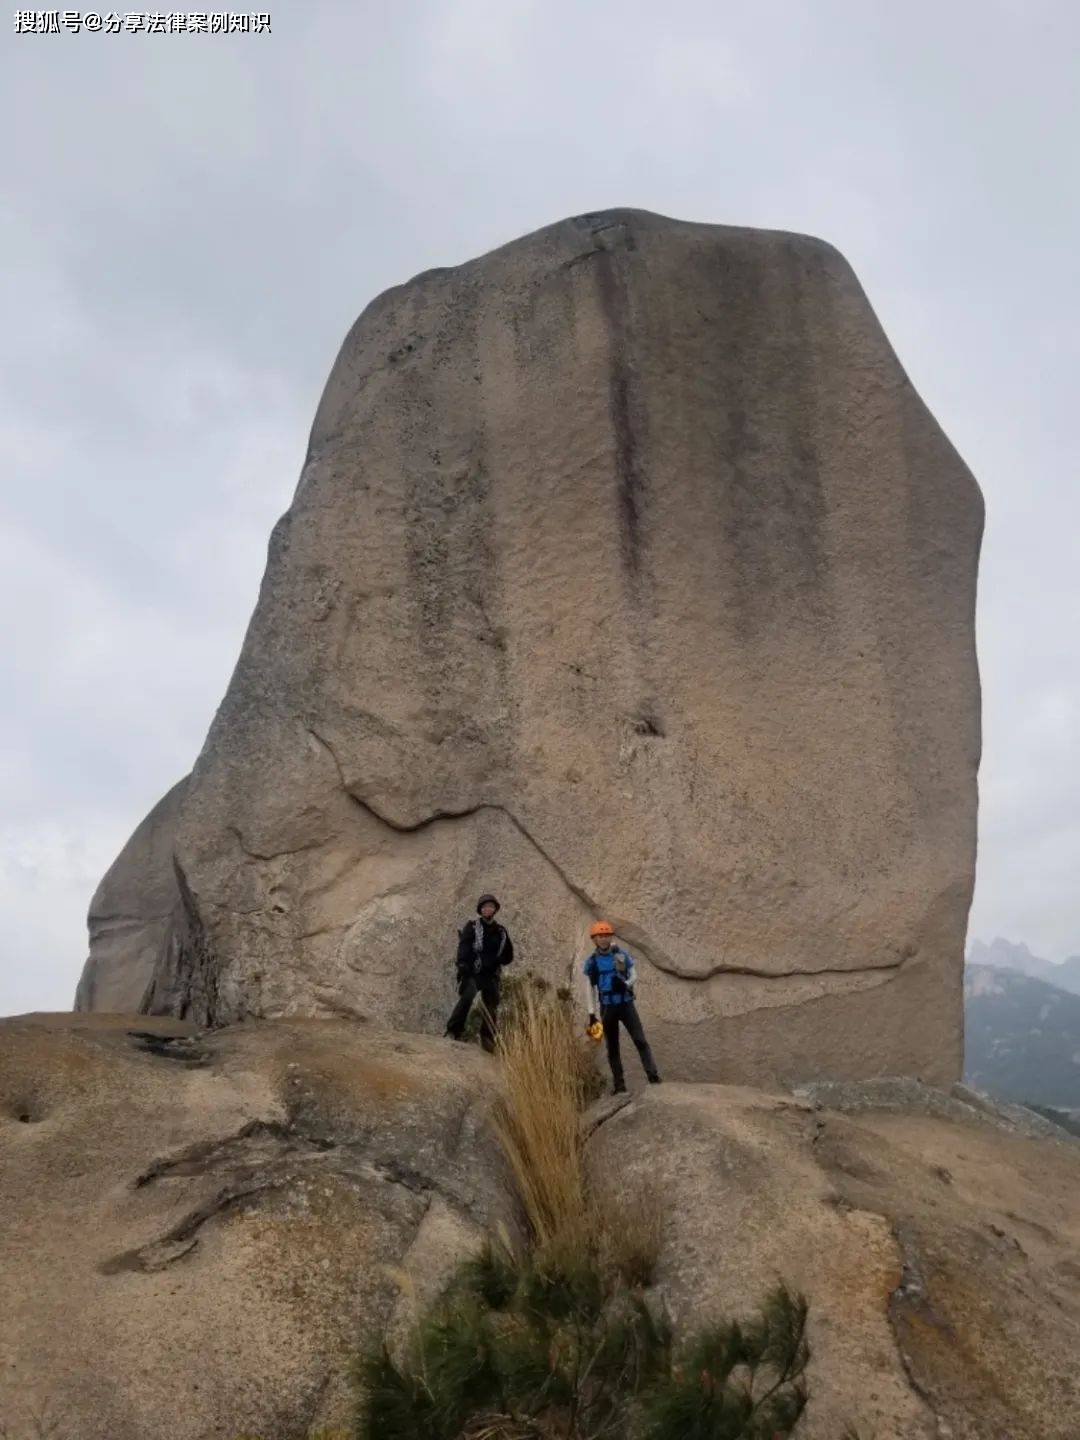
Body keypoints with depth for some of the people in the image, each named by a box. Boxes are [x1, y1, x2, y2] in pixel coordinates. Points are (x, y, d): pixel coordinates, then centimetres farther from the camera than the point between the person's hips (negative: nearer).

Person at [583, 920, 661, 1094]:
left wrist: (626, 984, -18)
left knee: (641, 1041, -9)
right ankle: (619, 1085, 12)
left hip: (626, 1004, -1)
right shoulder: (591, 962, 2)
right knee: (612, 1047, 6)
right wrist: (591, 1013, 4)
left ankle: (654, 1078, -9)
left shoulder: (623, 955, 0)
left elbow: (634, 976, 5)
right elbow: (590, 990, 7)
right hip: (607, 1007, 1)